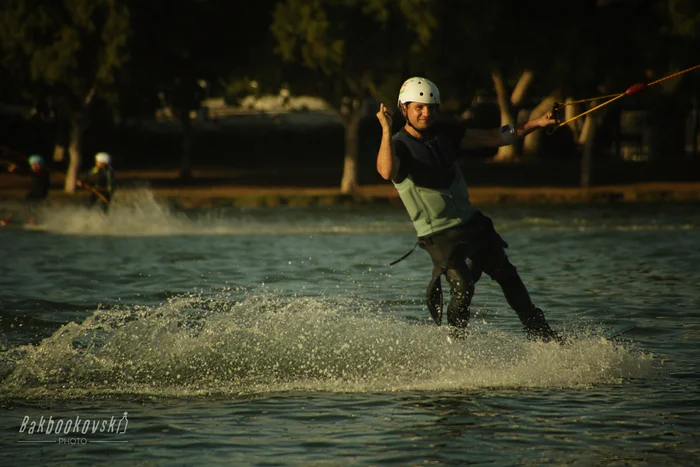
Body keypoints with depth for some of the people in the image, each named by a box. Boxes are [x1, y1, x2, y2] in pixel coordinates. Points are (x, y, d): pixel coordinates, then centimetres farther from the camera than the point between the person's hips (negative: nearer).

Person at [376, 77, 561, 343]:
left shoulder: (443, 134, 5)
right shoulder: (398, 146, -14)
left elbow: (492, 138, 11)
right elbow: (387, 172, -38)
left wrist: (536, 124, 7)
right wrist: (387, 131, -41)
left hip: (472, 222, 7)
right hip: (440, 235, -7)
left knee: (507, 275, 13)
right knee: (463, 287, -22)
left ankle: (539, 333, 25)